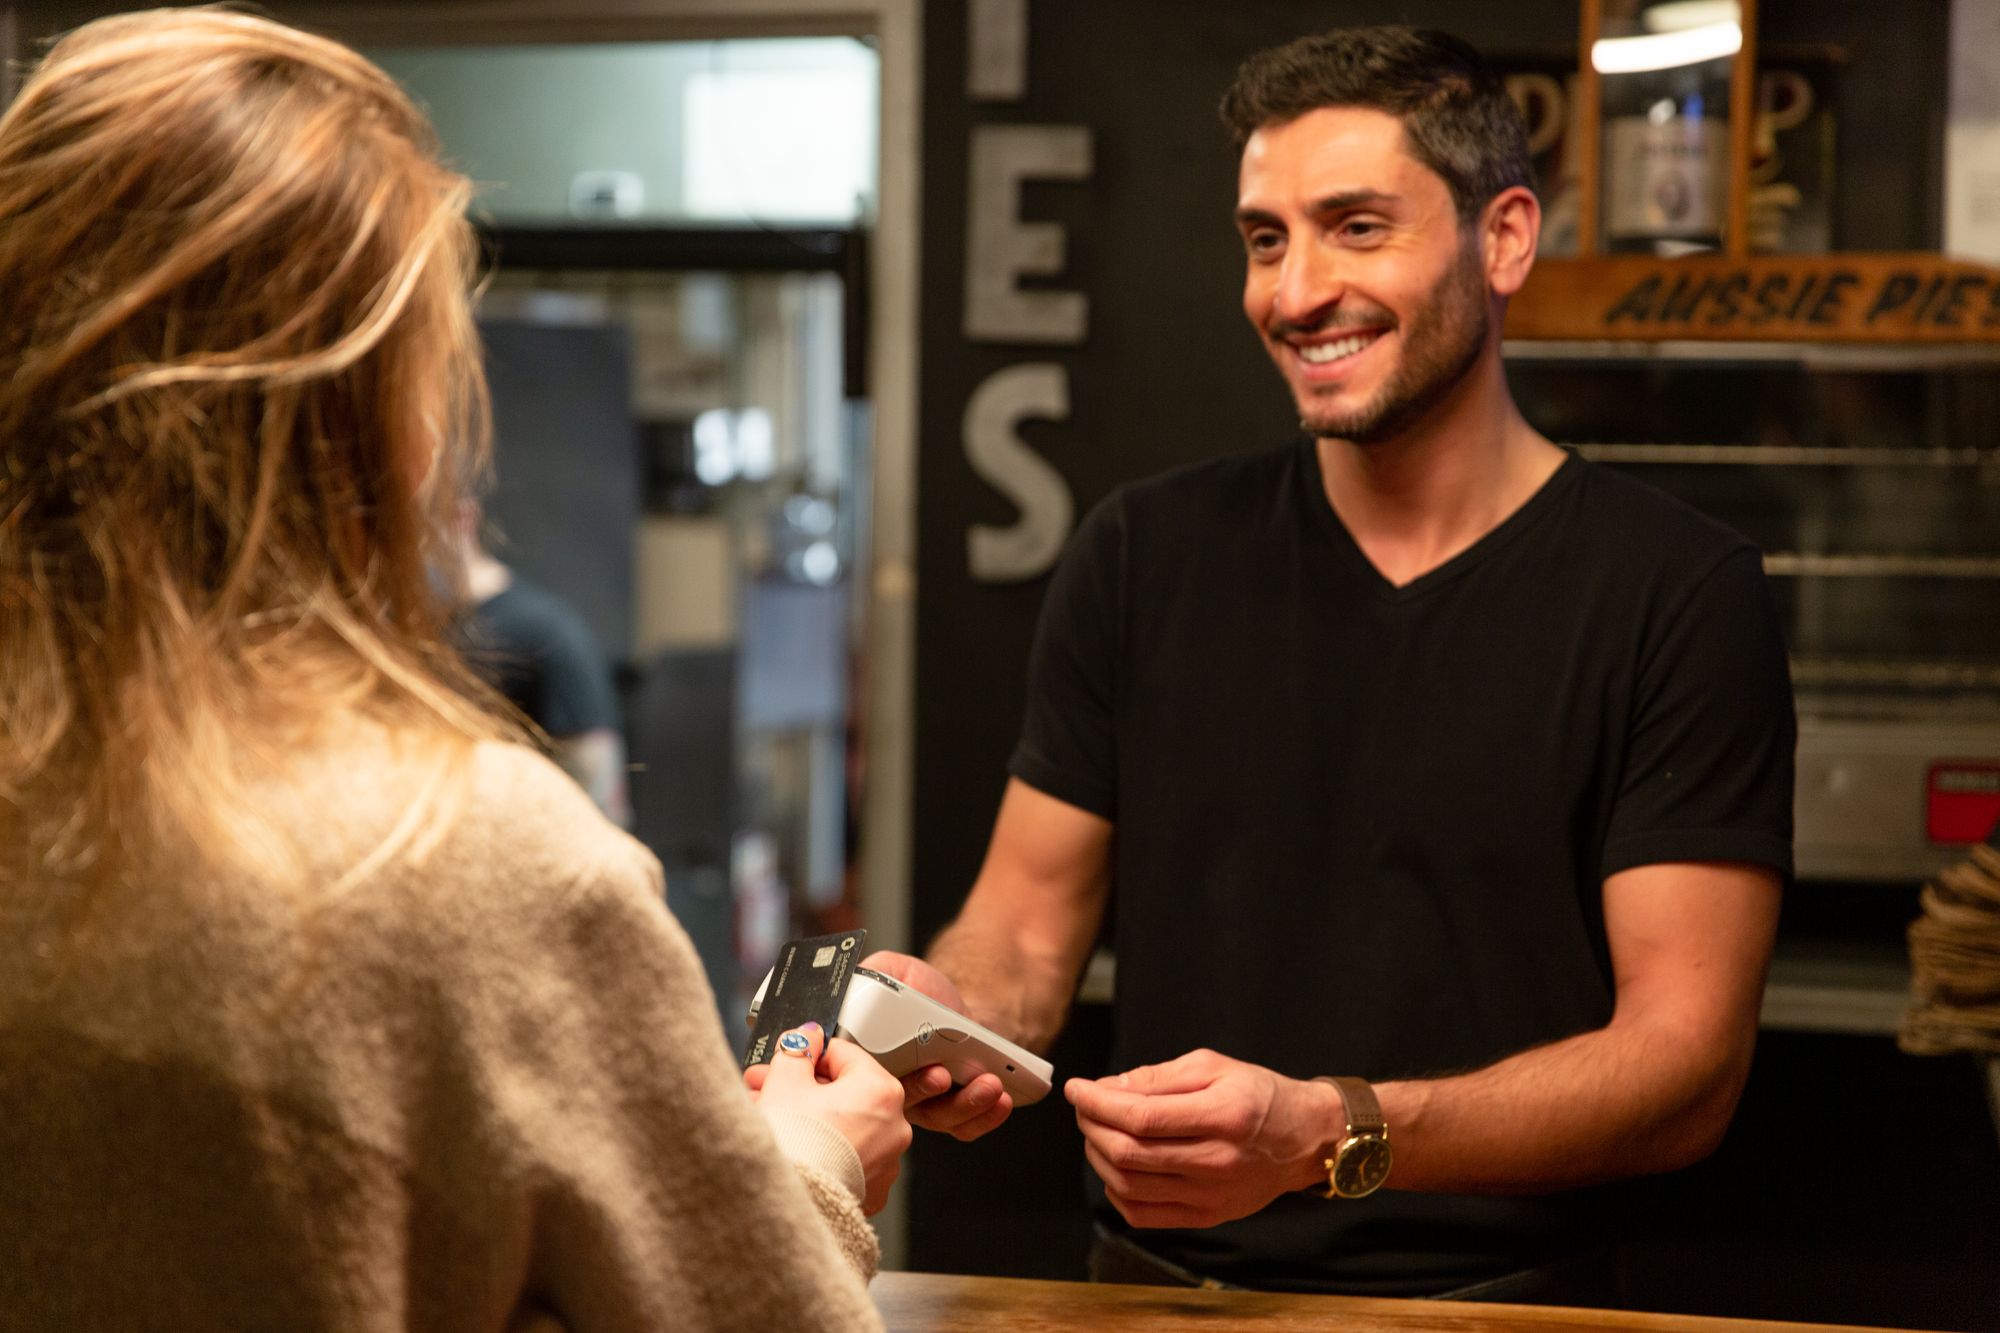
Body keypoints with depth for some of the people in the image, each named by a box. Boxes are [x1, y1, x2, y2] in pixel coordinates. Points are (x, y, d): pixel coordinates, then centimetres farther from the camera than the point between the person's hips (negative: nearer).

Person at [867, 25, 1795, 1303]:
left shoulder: (1678, 591, -4)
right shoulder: (1147, 552, 8)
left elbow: (1686, 1059, -9)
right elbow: (1026, 927, 11)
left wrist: (1325, 1135, -24)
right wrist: (946, 1017, -14)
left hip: (1499, 1296, -2)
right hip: (1154, 1282, 3)